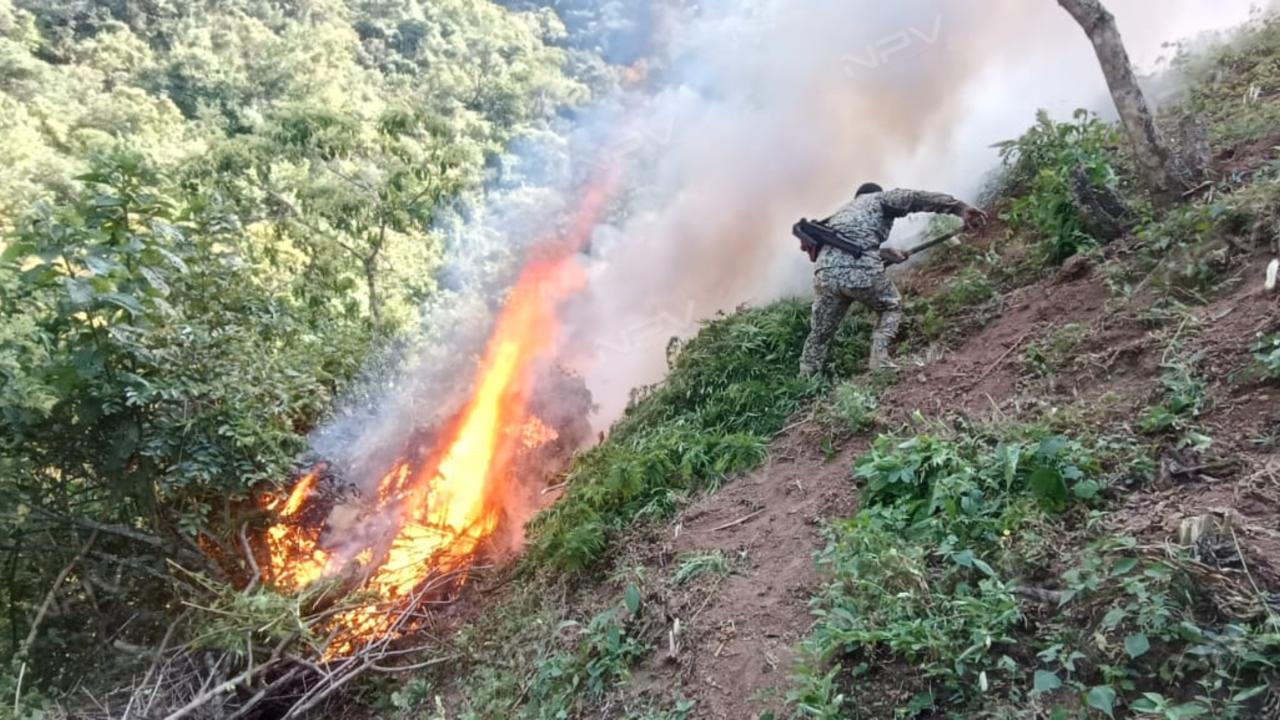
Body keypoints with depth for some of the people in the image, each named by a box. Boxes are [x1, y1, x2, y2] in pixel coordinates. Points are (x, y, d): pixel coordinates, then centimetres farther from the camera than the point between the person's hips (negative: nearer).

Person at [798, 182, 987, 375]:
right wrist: (960, 208, 2)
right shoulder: (880, 199, 20)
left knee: (819, 334, 19)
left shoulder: (842, 212, 37)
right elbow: (918, 198, 7)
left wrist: (884, 253, 36)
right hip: (861, 271, -4)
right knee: (891, 306, 24)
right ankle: (879, 359, 6)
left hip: (825, 273, 5)